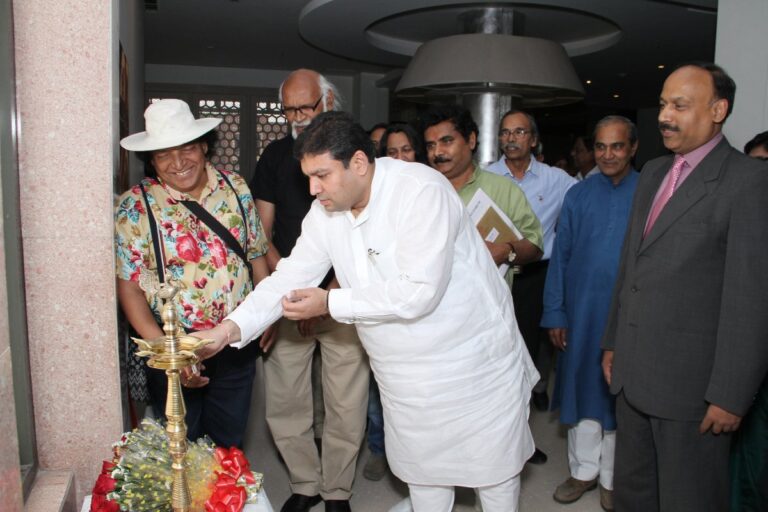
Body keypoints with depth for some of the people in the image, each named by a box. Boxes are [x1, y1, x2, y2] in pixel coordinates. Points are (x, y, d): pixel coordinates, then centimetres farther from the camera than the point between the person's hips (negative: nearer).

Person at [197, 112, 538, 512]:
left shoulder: (422, 191, -27)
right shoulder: (326, 212, -5)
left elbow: (419, 292, -33)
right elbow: (291, 276, -3)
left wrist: (331, 304, -25)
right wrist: (230, 329, -16)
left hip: (474, 360, -5)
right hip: (407, 376, 6)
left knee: (493, 464, 15)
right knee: (421, 468, 20)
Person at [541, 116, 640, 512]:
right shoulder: (578, 194, 2)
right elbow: (560, 256, 2)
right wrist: (554, 314, -2)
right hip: (581, 312, 2)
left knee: (619, 393, 12)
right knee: (581, 388, 13)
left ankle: (612, 478, 30)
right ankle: (584, 469, 32)